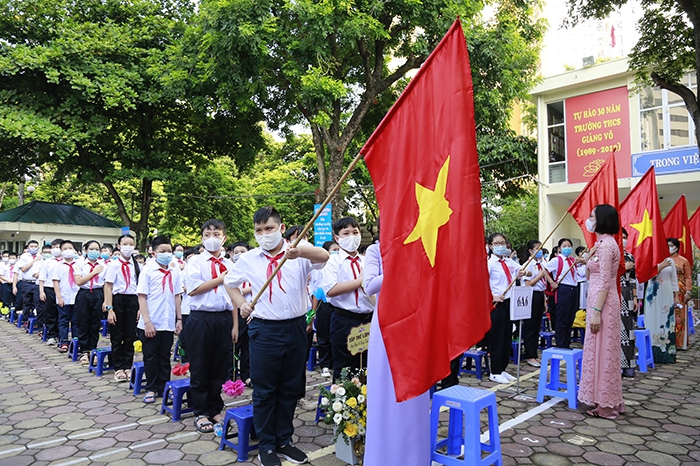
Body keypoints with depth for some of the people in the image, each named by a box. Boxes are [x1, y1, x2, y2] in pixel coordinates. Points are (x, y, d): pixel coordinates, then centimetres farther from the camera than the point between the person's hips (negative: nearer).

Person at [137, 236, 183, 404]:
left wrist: (179, 319, 7)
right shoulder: (148, 270, -7)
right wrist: (147, 321, -13)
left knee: (165, 357, 13)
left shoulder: (174, 270, 4)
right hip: (151, 323, -3)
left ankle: (164, 386, 25)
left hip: (168, 323, 3)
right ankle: (151, 389, 21)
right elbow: (142, 297, -8)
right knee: (150, 357, 9)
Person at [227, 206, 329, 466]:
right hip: (264, 330, 0)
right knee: (264, 390, 8)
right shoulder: (248, 259, 1)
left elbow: (323, 256, -28)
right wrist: (241, 303, 3)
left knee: (291, 388, 13)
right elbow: (230, 282, 20)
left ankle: (284, 440, 31)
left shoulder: (300, 254, -6)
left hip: (296, 328, 0)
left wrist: (299, 251, -47)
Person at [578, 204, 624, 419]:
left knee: (601, 351, -3)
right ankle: (608, 400, 23)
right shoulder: (603, 243, 15)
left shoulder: (606, 244, -15)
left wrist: (596, 311, -21)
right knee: (603, 351, 14)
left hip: (602, 303, -10)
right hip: (599, 302, 10)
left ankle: (606, 404, 7)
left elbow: (604, 282, -20)